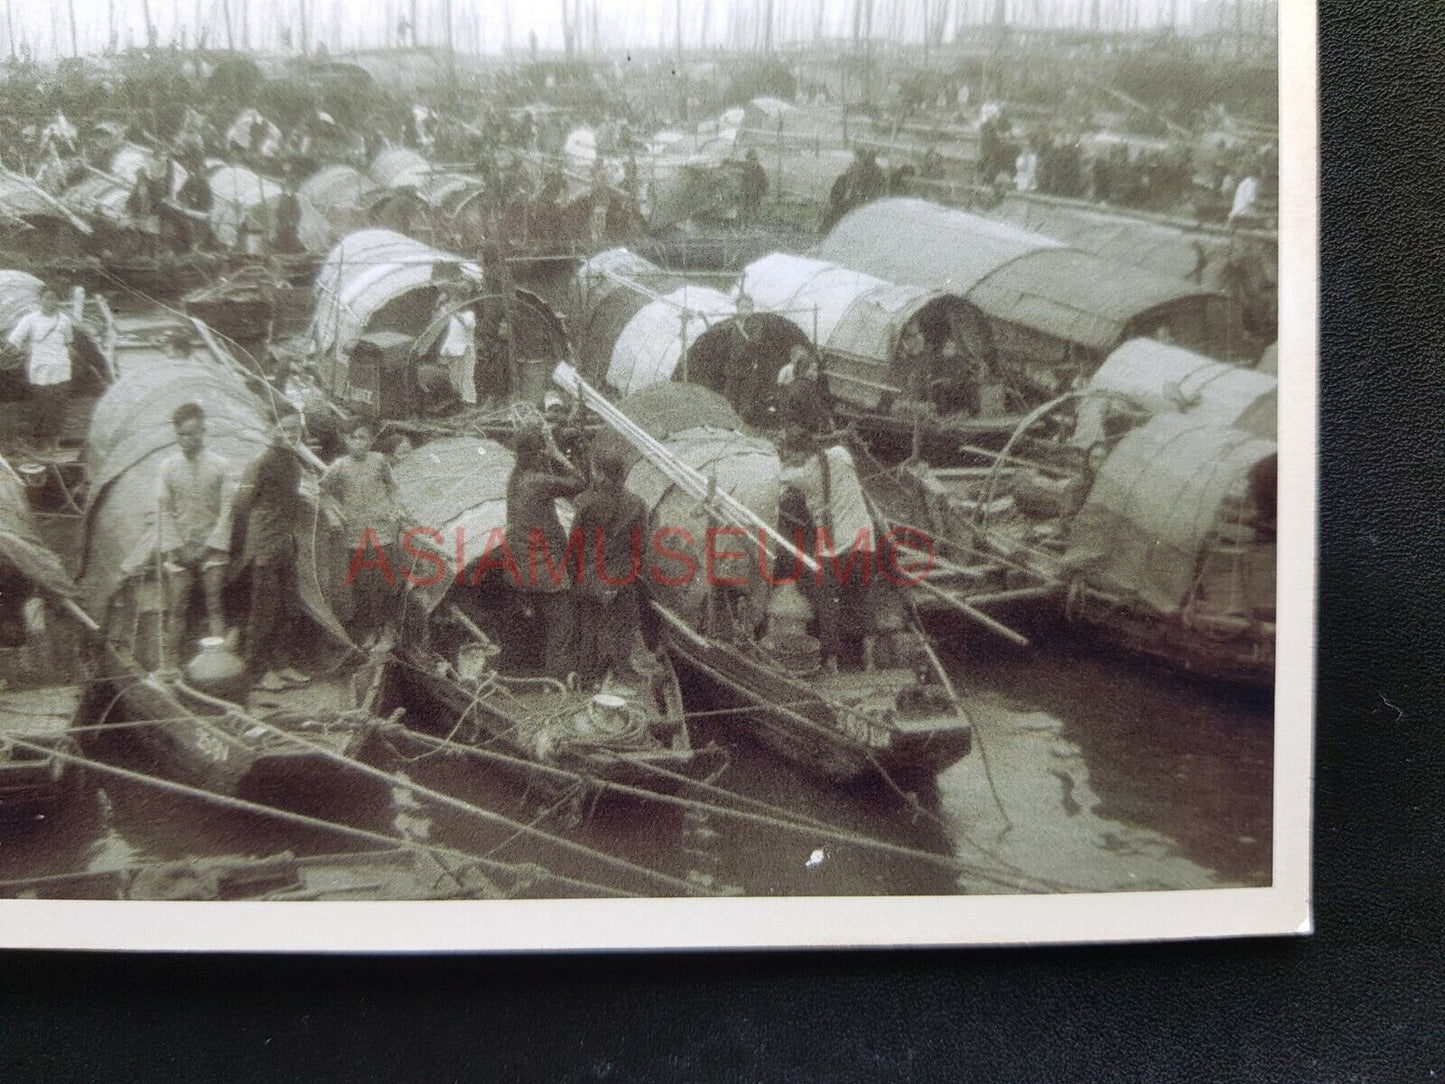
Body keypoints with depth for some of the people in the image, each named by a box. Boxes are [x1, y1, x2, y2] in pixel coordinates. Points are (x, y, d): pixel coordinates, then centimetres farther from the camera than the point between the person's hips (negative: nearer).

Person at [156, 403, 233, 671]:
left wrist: (214, 545, -6)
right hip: (179, 551, 1)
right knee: (176, 608, 1)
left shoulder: (220, 466, 1)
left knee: (215, 607, -4)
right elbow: (164, 510, 5)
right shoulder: (168, 467, 6)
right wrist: (174, 547, -2)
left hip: (211, 550, -1)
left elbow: (226, 509, 0)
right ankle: (171, 663, 7)